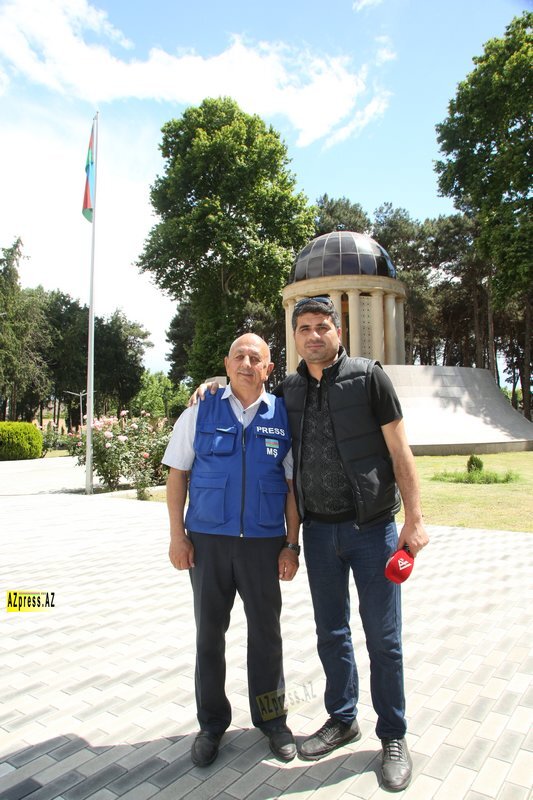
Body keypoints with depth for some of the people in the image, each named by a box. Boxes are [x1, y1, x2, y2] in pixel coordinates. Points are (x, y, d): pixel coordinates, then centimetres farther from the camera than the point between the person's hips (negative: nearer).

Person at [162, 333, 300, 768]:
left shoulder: (283, 417, 0)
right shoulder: (200, 413, 0)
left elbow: (292, 485, 2)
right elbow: (177, 474, 2)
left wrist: (292, 544, 0)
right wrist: (177, 535, -3)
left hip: (263, 542, 0)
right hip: (207, 540, 0)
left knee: (266, 634, 13)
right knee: (209, 634, 14)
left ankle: (272, 720, 36)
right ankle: (212, 724, 34)